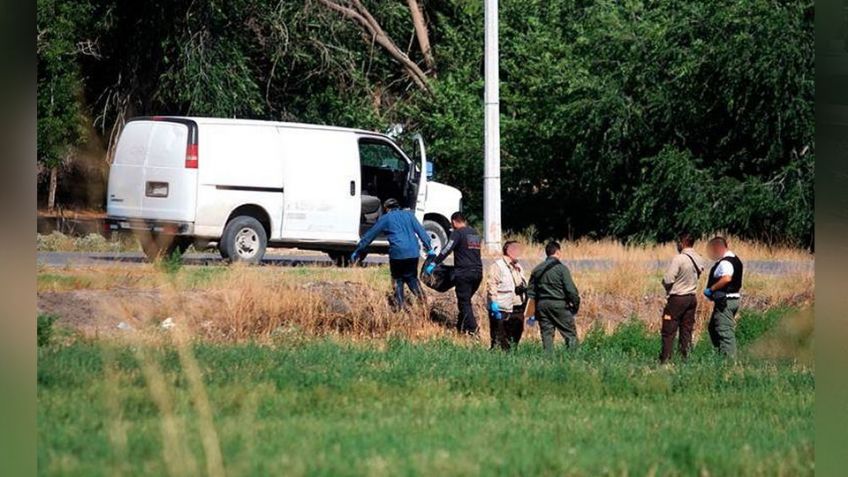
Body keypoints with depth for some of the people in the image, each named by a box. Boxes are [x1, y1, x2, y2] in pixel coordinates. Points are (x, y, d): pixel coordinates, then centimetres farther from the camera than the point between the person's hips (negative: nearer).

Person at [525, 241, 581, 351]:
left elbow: (530, 290, 11)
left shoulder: (537, 270, 10)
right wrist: (576, 303, 1)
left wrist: (532, 313, 14)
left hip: (541, 305, 5)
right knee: (570, 334, -1)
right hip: (559, 304, -5)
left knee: (546, 334, 8)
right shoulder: (561, 268, -7)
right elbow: (570, 289, -11)